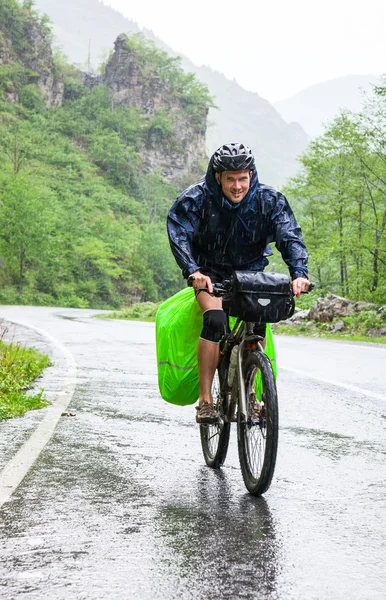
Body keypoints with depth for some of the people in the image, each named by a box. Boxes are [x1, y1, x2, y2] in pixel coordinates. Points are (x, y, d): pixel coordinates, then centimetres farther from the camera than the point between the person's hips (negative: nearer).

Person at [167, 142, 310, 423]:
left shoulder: (269, 199, -16)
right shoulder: (198, 198, -20)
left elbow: (290, 236, -24)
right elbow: (179, 233, -29)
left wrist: (299, 273, -41)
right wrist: (193, 271, -46)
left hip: (250, 271, 2)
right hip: (210, 271, -2)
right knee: (215, 320, -27)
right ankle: (205, 400, -21)